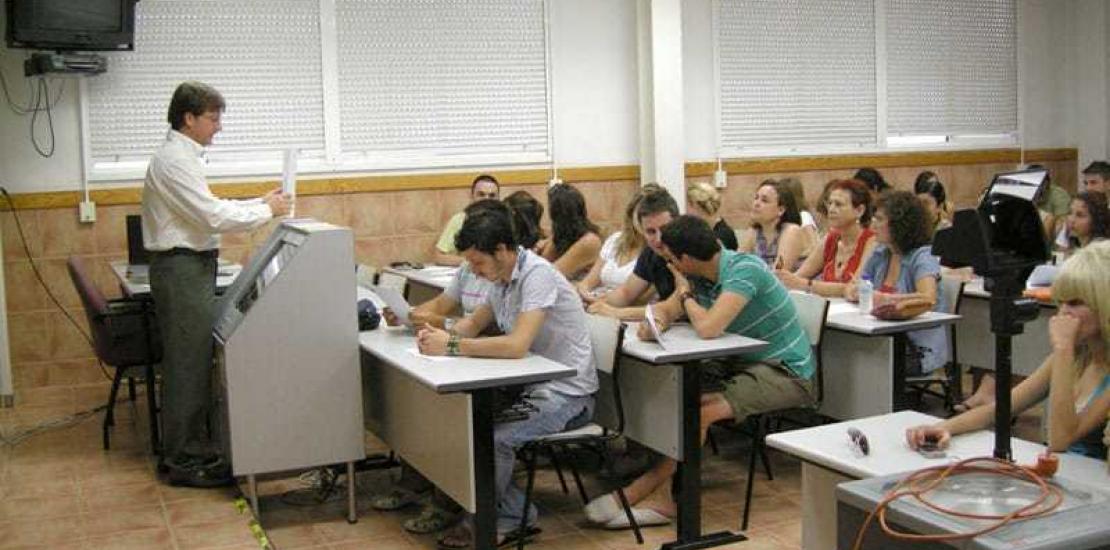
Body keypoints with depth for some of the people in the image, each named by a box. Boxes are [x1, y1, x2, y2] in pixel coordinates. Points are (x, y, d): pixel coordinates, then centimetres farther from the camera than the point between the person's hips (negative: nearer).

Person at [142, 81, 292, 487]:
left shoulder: (182, 157, 16)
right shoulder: (175, 161, -16)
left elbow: (208, 209, 19)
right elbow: (214, 217, -21)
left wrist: (261, 202, 11)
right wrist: (267, 212, -10)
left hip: (190, 267, 10)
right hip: (183, 269, -10)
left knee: (192, 364, 15)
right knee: (187, 366, -4)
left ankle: (187, 449, 24)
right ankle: (184, 462, 4)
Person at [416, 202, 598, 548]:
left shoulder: (537, 274, -21)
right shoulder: (503, 277, 6)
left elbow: (517, 345, -31)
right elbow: (475, 322, 18)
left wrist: (451, 347, -24)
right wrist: (439, 335, -4)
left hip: (566, 395, -9)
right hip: (531, 386, 9)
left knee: (491, 436, -26)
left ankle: (508, 517, 1)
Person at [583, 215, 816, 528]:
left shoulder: (744, 270, -23)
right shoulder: (699, 277, 3)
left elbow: (708, 328, -32)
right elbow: (667, 310, 8)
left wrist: (685, 294, -12)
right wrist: (655, 321, -17)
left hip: (787, 372, -9)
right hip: (745, 364, 9)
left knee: (703, 411, -26)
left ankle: (643, 489, -11)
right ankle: (659, 498, -11)